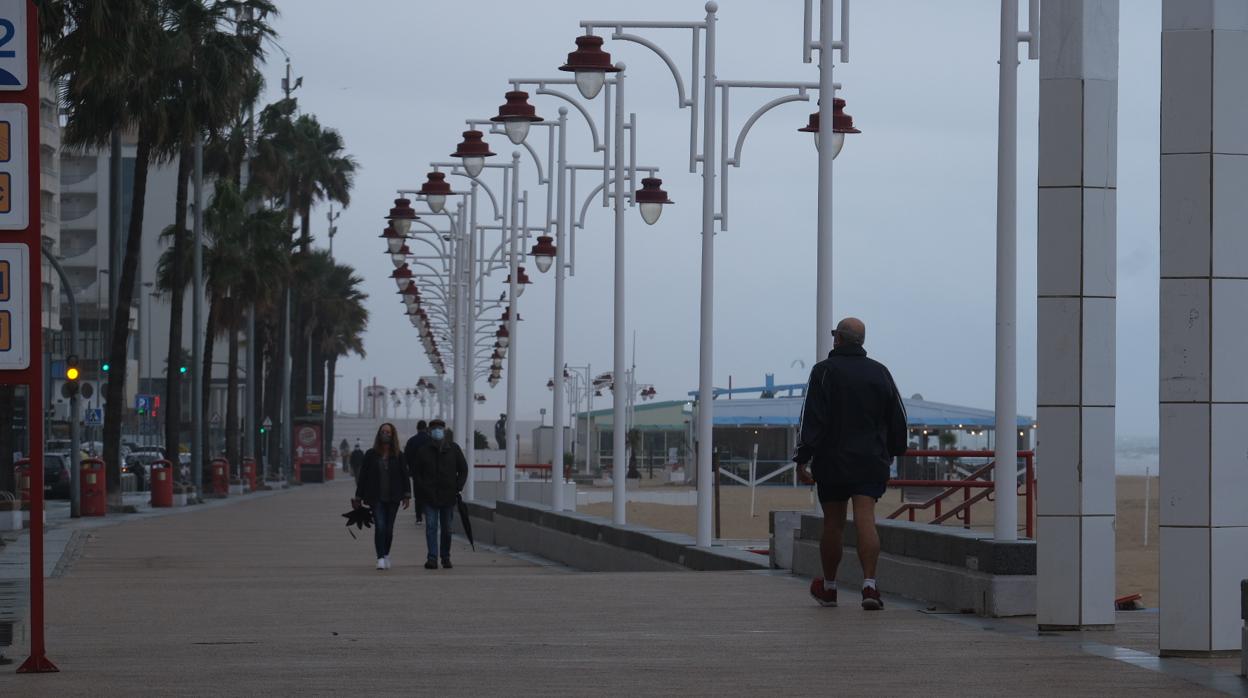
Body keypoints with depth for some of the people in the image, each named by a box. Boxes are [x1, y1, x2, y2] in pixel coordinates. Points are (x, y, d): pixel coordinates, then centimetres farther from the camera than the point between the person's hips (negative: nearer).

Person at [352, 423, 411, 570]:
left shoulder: (398, 456, 4)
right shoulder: (371, 455, 3)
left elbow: (405, 476, 5)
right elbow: (363, 476, 6)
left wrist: (407, 495, -4)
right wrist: (358, 497, 5)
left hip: (392, 498, 1)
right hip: (376, 498, -1)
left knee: (389, 528, 8)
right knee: (380, 526, -15)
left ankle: (386, 555, 27)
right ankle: (380, 558, -17)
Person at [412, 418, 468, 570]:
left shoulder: (453, 448, 5)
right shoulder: (423, 450, 2)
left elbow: (463, 469, 11)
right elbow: (416, 472, 7)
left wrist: (457, 488, 0)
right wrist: (422, 488, -6)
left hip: (448, 495, 1)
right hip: (430, 496, -1)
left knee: (446, 529, 8)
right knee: (431, 527, -10)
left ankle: (446, 557, 20)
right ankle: (432, 558, -13)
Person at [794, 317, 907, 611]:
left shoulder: (824, 371, -6)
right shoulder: (879, 372, 7)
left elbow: (811, 419, -12)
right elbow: (898, 418, 13)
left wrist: (802, 459, -10)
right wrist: (893, 451, 26)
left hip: (831, 462, -2)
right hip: (871, 461, 2)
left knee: (833, 524, 9)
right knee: (866, 520, -7)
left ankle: (828, 587, 23)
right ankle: (869, 584, -22)